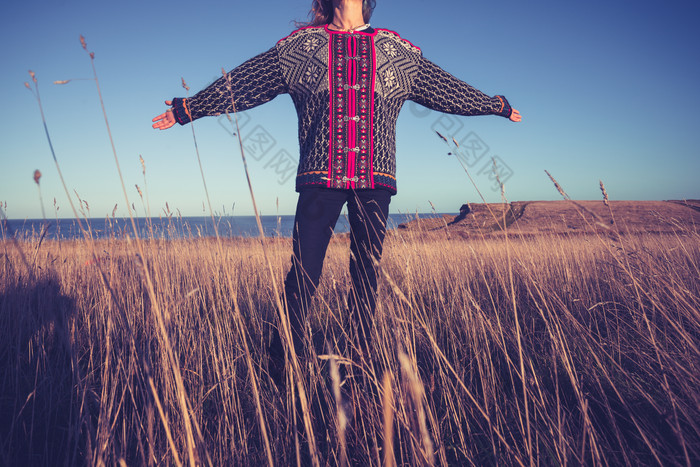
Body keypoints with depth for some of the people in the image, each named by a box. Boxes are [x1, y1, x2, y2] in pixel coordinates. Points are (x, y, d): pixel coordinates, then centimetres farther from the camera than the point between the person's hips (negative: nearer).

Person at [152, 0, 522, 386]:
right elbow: (240, 84, 15)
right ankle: (280, 365, 8)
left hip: (375, 180, 2)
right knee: (303, 272, -5)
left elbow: (447, 89, 27)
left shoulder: (396, 50, 18)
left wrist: (497, 105, 34)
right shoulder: (299, 44, 14)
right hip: (320, 178, -1)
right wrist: (188, 109, 17)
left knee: (367, 274, 4)